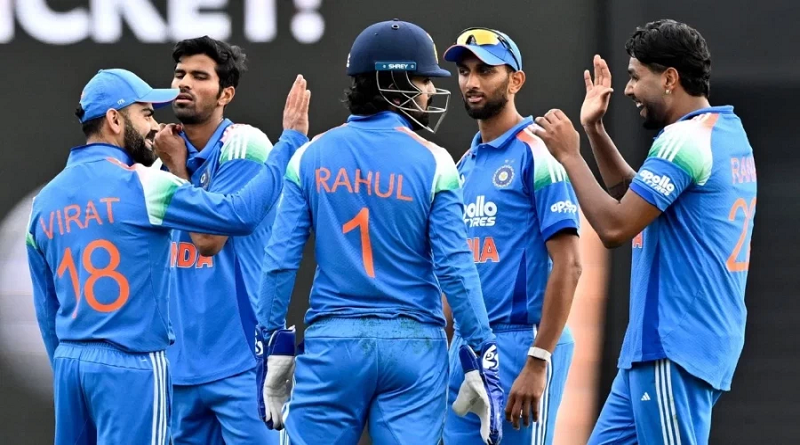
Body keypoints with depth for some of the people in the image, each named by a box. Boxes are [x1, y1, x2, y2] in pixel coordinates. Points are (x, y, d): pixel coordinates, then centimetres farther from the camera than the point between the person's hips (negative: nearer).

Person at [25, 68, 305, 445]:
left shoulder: (46, 201, 10)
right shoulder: (140, 184, -10)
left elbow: (47, 310, 15)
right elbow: (240, 214, -13)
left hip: (69, 363, 7)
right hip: (131, 365, -7)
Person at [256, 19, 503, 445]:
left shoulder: (311, 156, 4)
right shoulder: (431, 162, -3)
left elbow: (280, 261, 1)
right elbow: (455, 268, -7)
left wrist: (274, 347, 7)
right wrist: (482, 360, -3)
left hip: (331, 344, 1)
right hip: (413, 346, -1)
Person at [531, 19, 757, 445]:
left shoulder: (685, 139, -15)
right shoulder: (729, 134, 16)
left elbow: (615, 226, -18)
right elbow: (635, 195, 28)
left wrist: (569, 155, -8)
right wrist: (594, 129, 22)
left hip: (674, 349, -10)